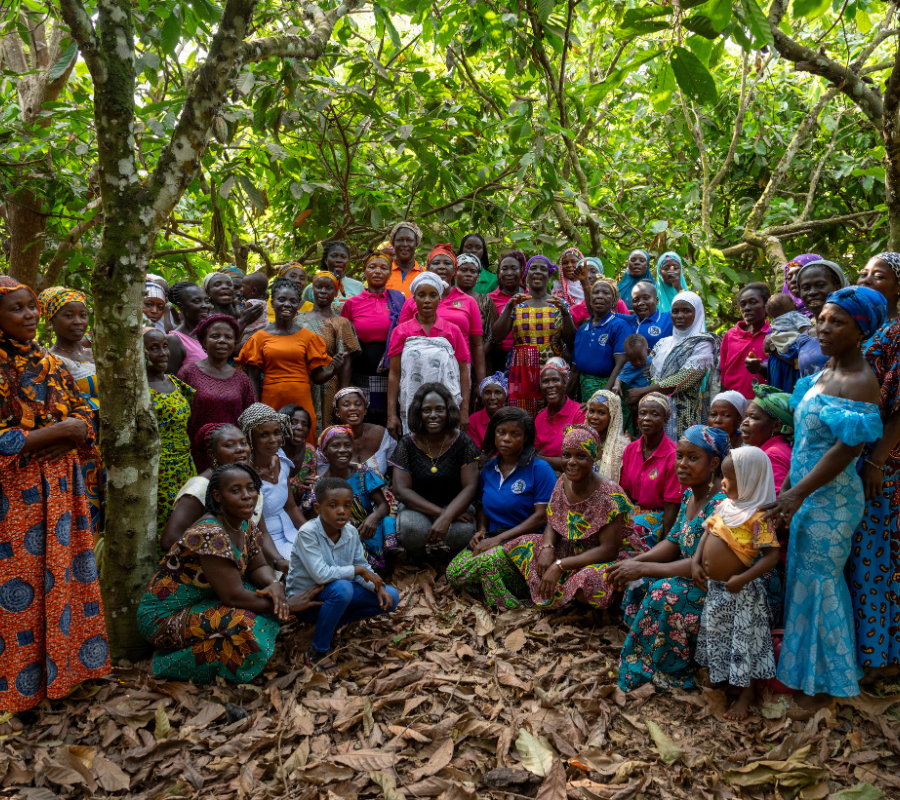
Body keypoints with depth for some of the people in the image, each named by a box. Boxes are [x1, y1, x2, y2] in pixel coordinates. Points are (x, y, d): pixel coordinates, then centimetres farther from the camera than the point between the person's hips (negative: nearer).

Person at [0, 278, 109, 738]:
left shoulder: (49, 364, 10)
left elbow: (83, 415, 11)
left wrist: (70, 436, -10)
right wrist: (55, 431, -16)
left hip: (59, 489, 6)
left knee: (62, 574, 11)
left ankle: (61, 667, 26)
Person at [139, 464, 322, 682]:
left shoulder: (245, 524, -1)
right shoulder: (210, 534, -28)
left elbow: (258, 567, 5)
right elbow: (233, 596, -29)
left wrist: (275, 585, -18)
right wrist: (288, 605, -22)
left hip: (202, 602, 8)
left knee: (269, 599, -4)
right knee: (244, 625, -28)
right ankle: (171, 663, -6)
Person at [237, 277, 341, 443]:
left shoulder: (308, 337, 7)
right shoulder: (260, 337, 5)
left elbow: (317, 376, 7)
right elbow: (253, 380, 4)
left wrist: (333, 370, -12)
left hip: (301, 403, 1)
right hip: (271, 403, 0)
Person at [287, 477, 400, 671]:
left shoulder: (351, 532, -6)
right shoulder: (307, 533, -25)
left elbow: (363, 568, 1)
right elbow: (321, 574, -33)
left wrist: (378, 587, -18)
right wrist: (358, 570, -24)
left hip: (337, 594, 7)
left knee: (390, 597, -4)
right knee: (341, 588, -37)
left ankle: (328, 623, 4)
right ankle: (317, 651, -18)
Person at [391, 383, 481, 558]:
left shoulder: (462, 442, -6)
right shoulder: (407, 444, -4)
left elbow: (470, 487, -11)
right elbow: (401, 490, -9)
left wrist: (446, 518, -28)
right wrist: (440, 512, -20)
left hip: (455, 505, 0)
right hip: (416, 508, 0)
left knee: (462, 530, -33)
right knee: (410, 528, -34)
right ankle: (416, 561, 3)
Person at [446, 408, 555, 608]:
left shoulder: (540, 469, -7)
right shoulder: (488, 470, 12)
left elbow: (542, 516, -12)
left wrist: (499, 538, -17)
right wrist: (481, 530, 2)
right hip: (492, 538, 6)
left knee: (488, 561, -36)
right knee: (453, 574, -19)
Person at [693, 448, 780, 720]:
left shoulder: (757, 516, -21)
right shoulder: (725, 505, 2)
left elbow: (772, 555, -24)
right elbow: (708, 533, 11)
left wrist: (743, 579, -27)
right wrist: (696, 561, -1)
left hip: (739, 590, -8)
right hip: (714, 586, 8)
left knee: (744, 640, 9)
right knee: (718, 636, 22)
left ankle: (747, 693, 26)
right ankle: (726, 677, 44)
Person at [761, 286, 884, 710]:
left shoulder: (861, 382, -21)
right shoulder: (826, 369, 5)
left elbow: (847, 448, -25)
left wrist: (797, 493, -26)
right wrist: (793, 490, 12)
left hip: (830, 499, -8)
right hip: (804, 490, 8)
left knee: (819, 581, 5)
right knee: (804, 574, 19)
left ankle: (826, 681, 24)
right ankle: (803, 658, 38)